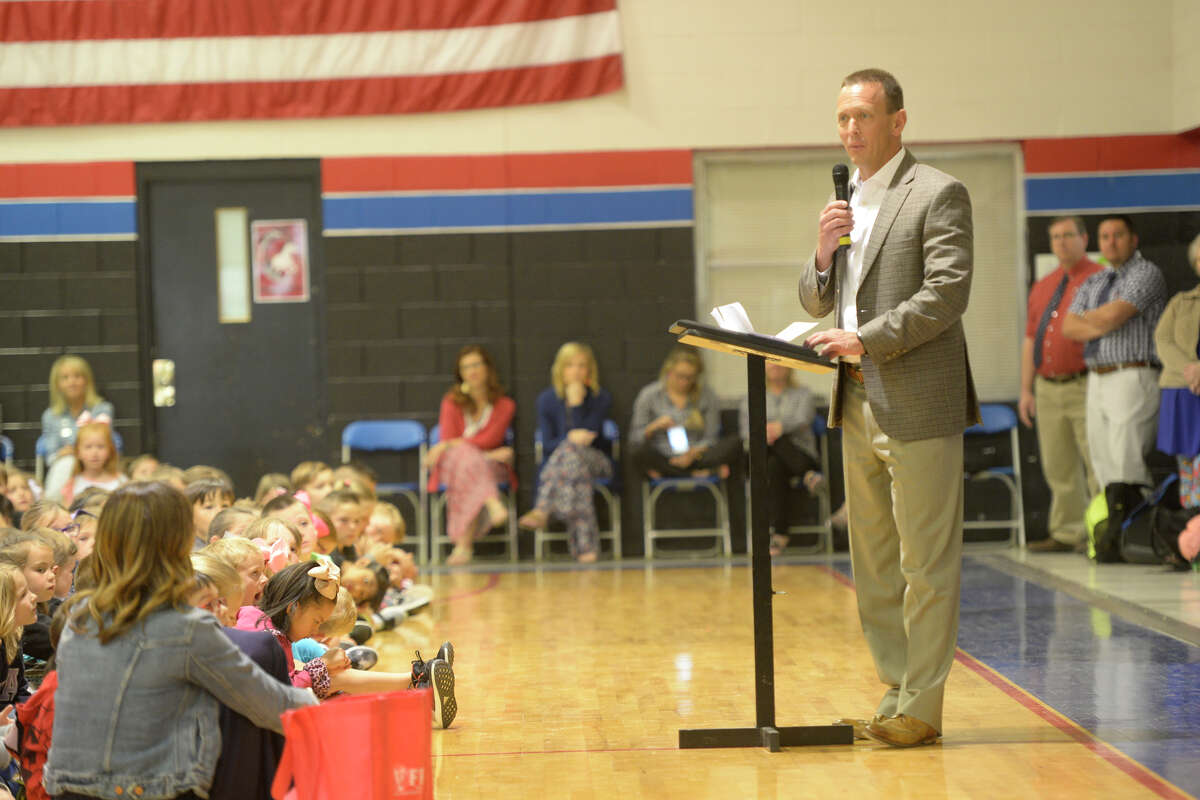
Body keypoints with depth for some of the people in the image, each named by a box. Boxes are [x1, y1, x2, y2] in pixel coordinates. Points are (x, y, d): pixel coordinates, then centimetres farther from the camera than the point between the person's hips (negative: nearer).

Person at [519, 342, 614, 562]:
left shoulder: (601, 398, 1)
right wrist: (571, 438, -18)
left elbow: (587, 434, -10)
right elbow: (547, 445, 1)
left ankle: (543, 511, -53)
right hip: (557, 460, 1)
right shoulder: (547, 399, 7)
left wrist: (576, 404, -14)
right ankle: (585, 545, -51)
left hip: (598, 462, -1)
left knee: (571, 451, -39)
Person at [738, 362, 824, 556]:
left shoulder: (802, 395, 13)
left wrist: (780, 426, -30)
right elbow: (746, 430, 4)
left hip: (800, 455, 0)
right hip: (765, 458, 0)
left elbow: (802, 420, -8)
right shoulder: (751, 399, 18)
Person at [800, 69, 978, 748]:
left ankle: (921, 707, 1)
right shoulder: (847, 202, 17)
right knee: (874, 563, 12)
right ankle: (897, 692, 21)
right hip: (859, 405, 8)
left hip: (918, 404, -8)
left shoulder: (938, 194, -6)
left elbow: (947, 294, -15)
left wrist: (865, 340, -19)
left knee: (926, 563, -3)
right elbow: (817, 302, 19)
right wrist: (824, 254, -1)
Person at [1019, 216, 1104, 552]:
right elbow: (1030, 340, 18)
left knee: (1098, 463, -7)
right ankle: (1066, 534, 13)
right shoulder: (1042, 288, 18)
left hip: (1084, 387, -6)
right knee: (1059, 469, 8)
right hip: (1047, 389, 6)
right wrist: (1026, 389, 13)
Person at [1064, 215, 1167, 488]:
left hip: (1132, 380, -7)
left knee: (1128, 467, -15)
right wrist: (1103, 326, -10)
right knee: (1103, 468, 4)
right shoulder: (1092, 283, 20)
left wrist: (1086, 317, 4)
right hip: (1097, 381, 7)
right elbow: (1069, 328, 7)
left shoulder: (1147, 273, -2)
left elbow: (1113, 314, -16)